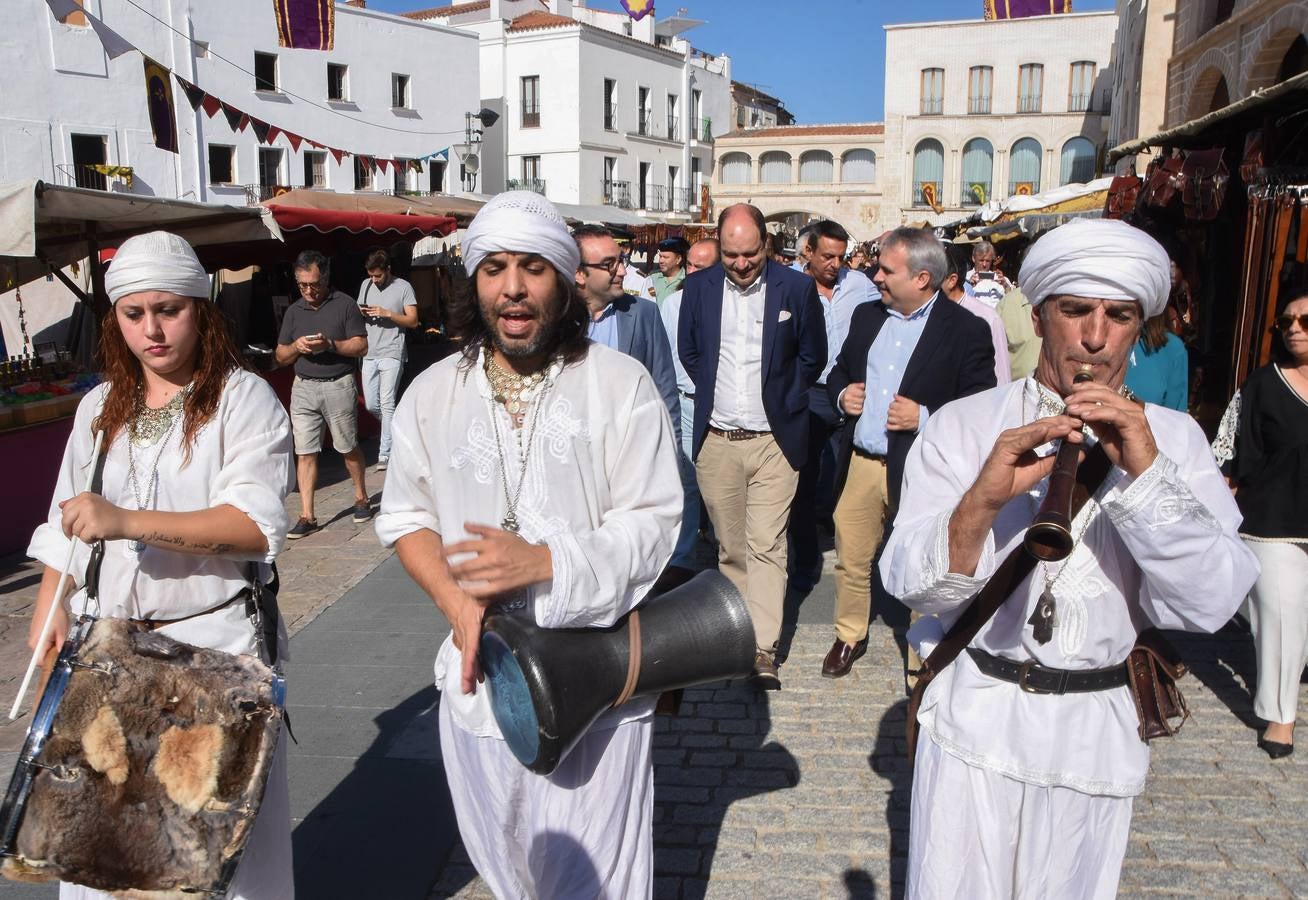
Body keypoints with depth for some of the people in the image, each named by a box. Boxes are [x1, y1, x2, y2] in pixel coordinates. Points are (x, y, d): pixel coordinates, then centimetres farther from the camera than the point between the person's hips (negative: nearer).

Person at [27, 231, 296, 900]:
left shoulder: (242, 398, -7)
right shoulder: (101, 407, 13)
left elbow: (258, 525, -18)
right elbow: (65, 526, 17)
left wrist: (125, 521, -25)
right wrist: (48, 616, 8)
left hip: (214, 643, -5)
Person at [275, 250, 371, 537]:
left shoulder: (344, 304, -1)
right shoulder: (293, 311, 13)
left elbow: (361, 347, -5)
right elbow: (280, 357, 14)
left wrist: (329, 344, -19)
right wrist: (296, 347, -7)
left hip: (338, 385, -3)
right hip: (303, 387, 4)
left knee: (348, 447, 7)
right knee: (305, 452, 0)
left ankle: (361, 498, 28)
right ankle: (307, 516, 3)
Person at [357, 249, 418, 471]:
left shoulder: (403, 287, -4)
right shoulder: (365, 285, 12)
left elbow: (413, 320, -6)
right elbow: (358, 312, 22)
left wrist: (387, 313, -17)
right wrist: (360, 313, -2)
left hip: (392, 354, -5)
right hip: (370, 354, 6)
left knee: (387, 405, -8)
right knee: (371, 405, 6)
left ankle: (385, 453, -3)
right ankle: (393, 429, 32)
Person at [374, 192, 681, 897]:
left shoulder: (621, 383, -7)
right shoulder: (433, 393, 3)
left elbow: (651, 522, -10)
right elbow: (405, 515, 9)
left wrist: (544, 563, -24)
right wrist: (456, 602, -9)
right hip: (481, 663, 4)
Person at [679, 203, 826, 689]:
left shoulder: (797, 288, -4)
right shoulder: (698, 287, 2)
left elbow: (813, 356, 8)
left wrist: (785, 402, 6)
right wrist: (714, 393, 11)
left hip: (773, 441, -2)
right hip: (715, 442, 3)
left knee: (766, 546, -5)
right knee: (730, 546, 12)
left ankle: (763, 650, -1)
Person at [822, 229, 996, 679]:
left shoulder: (966, 330, -8)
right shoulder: (867, 316, 9)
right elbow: (839, 371, 21)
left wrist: (924, 418, -21)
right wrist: (841, 394, -1)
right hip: (860, 464, 5)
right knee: (850, 560, 15)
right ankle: (849, 637, 37)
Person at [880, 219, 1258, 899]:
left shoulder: (1171, 438, -1)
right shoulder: (964, 424, -6)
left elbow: (1207, 605, -12)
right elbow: (909, 582, -14)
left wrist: (1145, 471, -23)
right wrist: (984, 498, -31)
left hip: (1096, 736, 2)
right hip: (972, 719, -1)